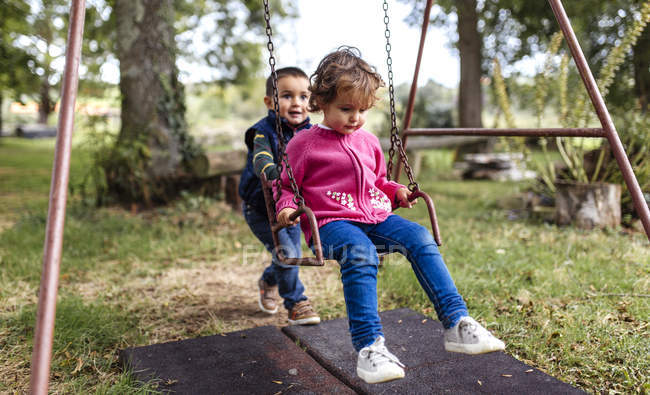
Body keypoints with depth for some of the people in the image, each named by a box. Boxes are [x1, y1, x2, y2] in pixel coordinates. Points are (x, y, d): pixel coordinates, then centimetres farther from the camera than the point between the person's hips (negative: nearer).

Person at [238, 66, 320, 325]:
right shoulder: (264, 131, -21)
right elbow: (262, 164, -37)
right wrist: (281, 176, -56)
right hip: (259, 208, -6)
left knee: (292, 255, 15)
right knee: (286, 253, -14)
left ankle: (268, 282, 47)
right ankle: (296, 304, 8)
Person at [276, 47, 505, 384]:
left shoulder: (368, 142, 21)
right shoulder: (303, 144, 4)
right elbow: (285, 187, 9)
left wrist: (395, 192, 15)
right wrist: (287, 207, -11)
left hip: (375, 217, 5)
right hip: (331, 223, -5)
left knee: (421, 239, -21)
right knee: (360, 253, -38)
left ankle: (456, 324, -21)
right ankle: (368, 346, -37)